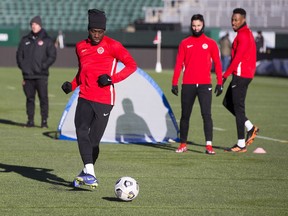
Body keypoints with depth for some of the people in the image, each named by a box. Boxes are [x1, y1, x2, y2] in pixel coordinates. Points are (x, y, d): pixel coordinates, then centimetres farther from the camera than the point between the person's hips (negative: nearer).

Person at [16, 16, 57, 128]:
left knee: (43, 98, -6)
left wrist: (43, 66, -11)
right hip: (28, 75, 3)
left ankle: (44, 121, -3)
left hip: (41, 75, -3)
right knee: (30, 98, 6)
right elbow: (19, 54, 16)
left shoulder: (47, 40, 3)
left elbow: (52, 56, -1)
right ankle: (30, 120, 10)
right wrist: (22, 66, 2)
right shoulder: (25, 40, 13)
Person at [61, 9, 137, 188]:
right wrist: (72, 85, 9)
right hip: (85, 98, 4)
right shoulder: (81, 46, 13)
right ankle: (89, 174, -23)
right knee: (81, 133, -17)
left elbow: (132, 65, -2)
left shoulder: (112, 46, -4)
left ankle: (87, 173, 18)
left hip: (104, 100, -4)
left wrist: (112, 78, -14)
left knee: (93, 140, -3)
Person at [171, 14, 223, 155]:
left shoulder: (211, 43, 6)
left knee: (206, 114, -10)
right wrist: (174, 83, 1)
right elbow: (179, 64, 8)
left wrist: (219, 83, -2)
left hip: (205, 85, -2)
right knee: (185, 115, 6)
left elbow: (217, 64, 6)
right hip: (188, 85, 2)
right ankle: (183, 144, 16)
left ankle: (209, 145, -12)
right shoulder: (185, 43, 9)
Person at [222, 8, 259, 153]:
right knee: (227, 103, 16)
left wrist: (225, 75, -17)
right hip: (244, 75, 10)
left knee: (238, 108, -6)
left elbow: (237, 58, -20)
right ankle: (250, 128, 15)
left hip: (240, 75, -10)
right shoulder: (246, 33, 17)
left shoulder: (243, 35, -15)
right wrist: (229, 74, 18)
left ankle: (241, 144, -2)